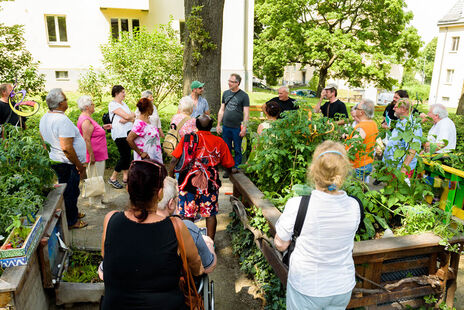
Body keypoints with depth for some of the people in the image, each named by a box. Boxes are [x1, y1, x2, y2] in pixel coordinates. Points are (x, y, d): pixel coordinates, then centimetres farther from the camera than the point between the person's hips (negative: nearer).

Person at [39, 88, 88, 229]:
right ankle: (71, 221, 20)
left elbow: (44, 139, 17)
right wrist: (80, 166, -21)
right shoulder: (62, 120, -25)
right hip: (67, 164, -10)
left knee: (65, 190, 24)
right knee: (71, 192, 6)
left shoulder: (44, 118, 5)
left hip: (53, 160, 10)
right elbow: (67, 148, -29)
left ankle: (72, 212, 41)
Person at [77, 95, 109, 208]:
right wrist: (92, 156, -23)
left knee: (97, 177, 18)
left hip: (98, 154, 11)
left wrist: (102, 128, 19)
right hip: (95, 156, -11)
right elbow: (86, 139, -24)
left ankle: (99, 198, 30)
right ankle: (95, 202, 10)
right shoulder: (86, 120, -20)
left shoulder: (86, 118, 13)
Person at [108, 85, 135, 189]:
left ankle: (125, 177, 17)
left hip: (128, 132, 8)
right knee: (124, 156, -6)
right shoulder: (112, 104, -9)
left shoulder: (124, 104, 17)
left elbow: (133, 118, 8)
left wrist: (126, 119, -12)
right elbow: (127, 116, -18)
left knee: (127, 155, 8)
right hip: (120, 134, -8)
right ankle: (113, 178, 6)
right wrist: (132, 114, 3)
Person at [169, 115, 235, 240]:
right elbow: (228, 165, 7)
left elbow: (174, 160, -5)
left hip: (188, 182, -1)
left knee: (187, 214, 10)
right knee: (210, 214, 13)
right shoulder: (219, 142, 2)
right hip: (210, 183, 1)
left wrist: (170, 177, 7)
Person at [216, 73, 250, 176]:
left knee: (237, 149, 5)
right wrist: (218, 124, 12)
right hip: (226, 127, 4)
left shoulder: (244, 95, -3)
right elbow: (221, 110, 16)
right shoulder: (226, 93, 11)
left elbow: (246, 113, -6)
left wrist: (244, 128, -12)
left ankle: (236, 167, 19)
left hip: (237, 127, -4)